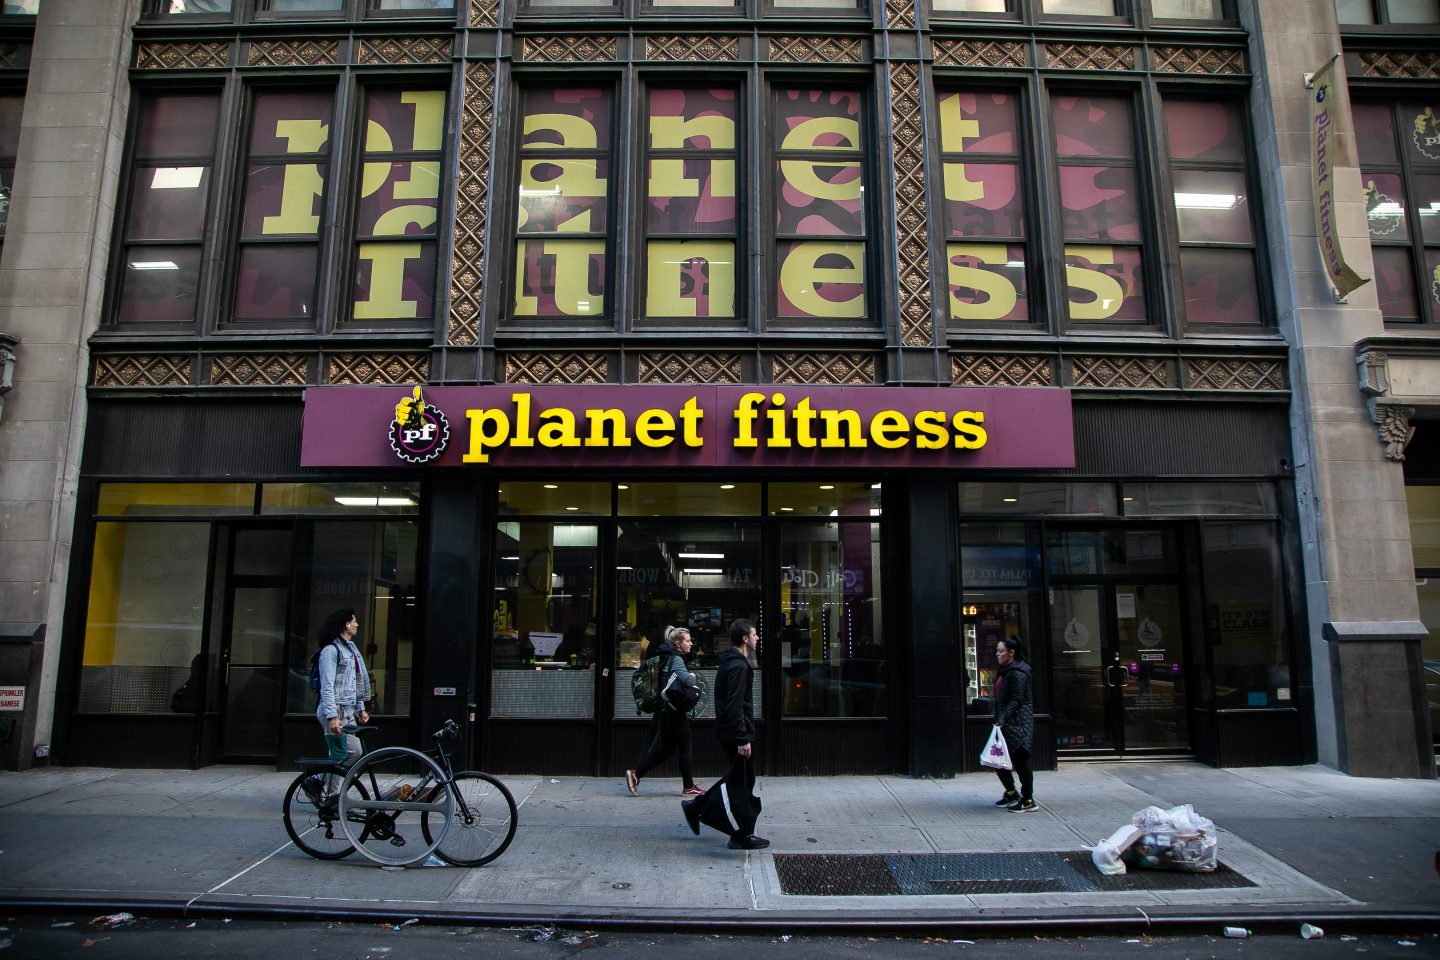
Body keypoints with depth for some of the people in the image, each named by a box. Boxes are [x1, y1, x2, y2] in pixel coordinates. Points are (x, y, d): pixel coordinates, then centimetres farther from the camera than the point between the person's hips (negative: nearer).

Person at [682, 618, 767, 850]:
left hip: (728, 732, 10)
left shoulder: (729, 663, 14)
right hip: (736, 733, -10)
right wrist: (743, 739, -24)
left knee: (736, 778, 19)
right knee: (743, 783, 0)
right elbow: (735, 706, -24)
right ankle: (743, 836, 8)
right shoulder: (738, 666, -18)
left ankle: (697, 807, 22)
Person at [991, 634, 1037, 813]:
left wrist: (1002, 719, -28)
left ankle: (1028, 801, 8)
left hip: (1017, 723, -10)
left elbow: (1016, 700, -22)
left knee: (1020, 761, -2)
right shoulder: (1005, 671, 14)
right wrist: (999, 719, 17)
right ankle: (1011, 793, 25)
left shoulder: (1017, 673, -16)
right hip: (1006, 723, 10)